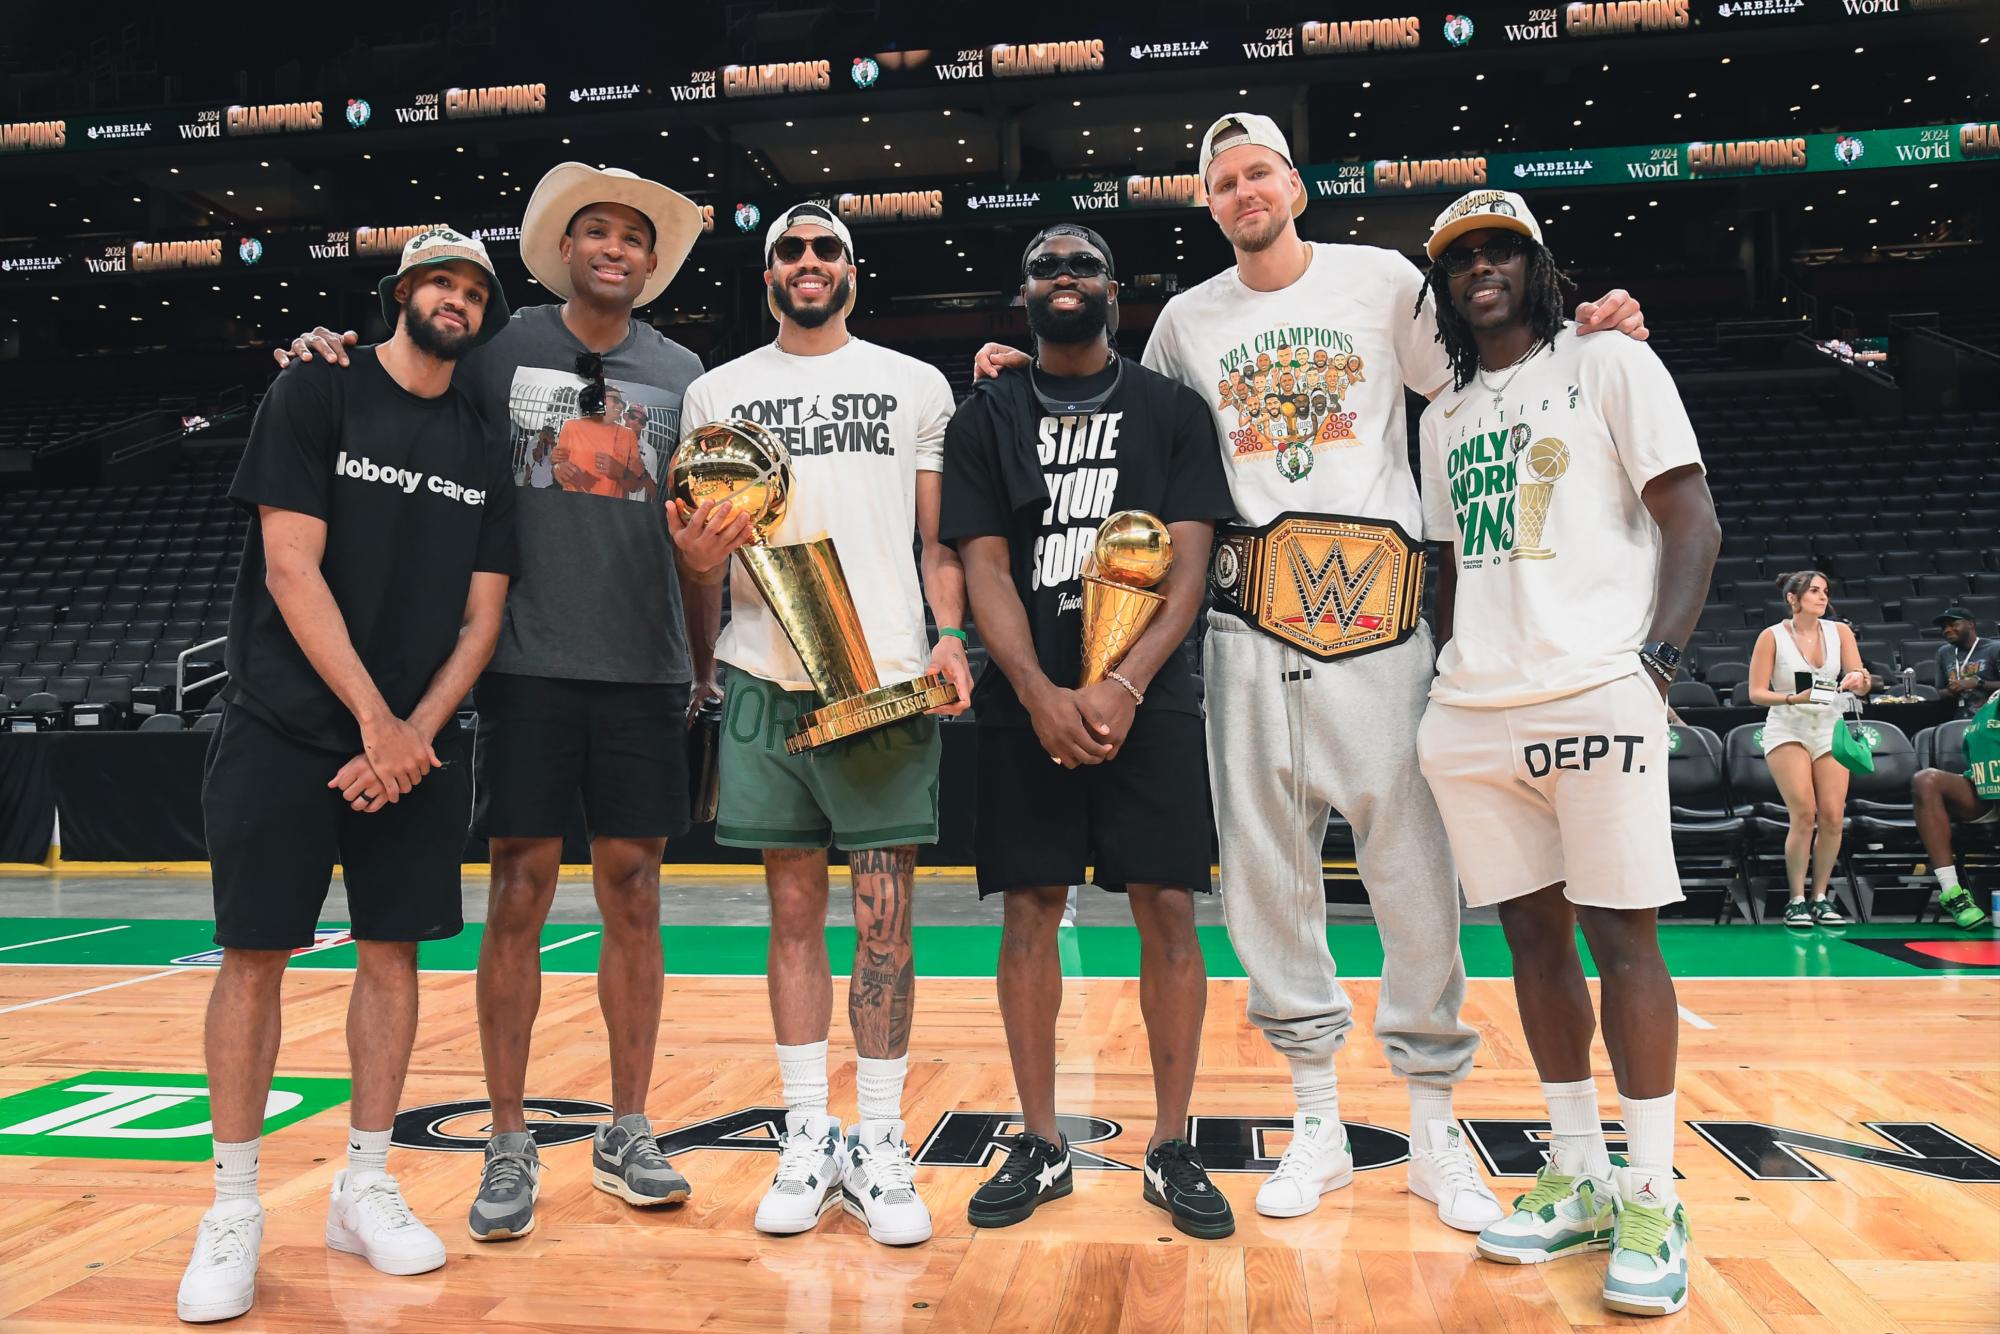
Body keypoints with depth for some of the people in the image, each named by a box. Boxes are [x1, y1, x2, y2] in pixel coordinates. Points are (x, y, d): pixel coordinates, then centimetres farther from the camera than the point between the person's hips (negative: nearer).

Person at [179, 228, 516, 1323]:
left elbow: (482, 615, 6)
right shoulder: (314, 397, -1)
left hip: (419, 743, 4)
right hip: (284, 729, -3)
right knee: (255, 954, -1)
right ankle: (234, 1208, 12)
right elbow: (291, 567, -10)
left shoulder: (482, 451, 10)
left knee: (393, 952, 5)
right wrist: (376, 719, -14)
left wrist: (419, 734, -7)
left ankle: (364, 1188, 18)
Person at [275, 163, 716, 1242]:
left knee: (632, 890, 5)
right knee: (521, 892, -1)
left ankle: (627, 1134, 18)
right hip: (530, 664, -1)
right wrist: (326, 360, -7)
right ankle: (509, 1150, 12)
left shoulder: (681, 374, 9)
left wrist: (705, 663, 11)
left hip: (644, 669, 1)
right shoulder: (501, 353, 6)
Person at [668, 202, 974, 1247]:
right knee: (795, 909, 7)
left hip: (890, 679, -1)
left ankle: (877, 1142, 13)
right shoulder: (716, 393, 14)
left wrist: (950, 636, -6)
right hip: (767, 680, 1)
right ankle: (806, 1139, 19)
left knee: (884, 918, 0)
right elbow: (698, 554, 15)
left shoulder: (916, 384, 12)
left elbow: (939, 536, 10)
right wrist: (695, 552, -8)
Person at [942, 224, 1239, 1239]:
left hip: (1149, 694, 0)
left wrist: (1125, 684, -16)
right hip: (1026, 700, 1)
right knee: (1030, 909, 3)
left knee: (1167, 908, -1)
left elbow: (1188, 564, -1)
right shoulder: (986, 419, 10)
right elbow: (983, 567, 1)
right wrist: (1042, 695, -14)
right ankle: (1039, 1144, 17)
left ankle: (1171, 1147, 12)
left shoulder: (1172, 411, 8)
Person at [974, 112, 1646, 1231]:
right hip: (1249, 621, 3)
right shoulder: (1188, 320, 17)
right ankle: (1319, 1124, 19)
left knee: (1414, 866, -1)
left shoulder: (1385, 280, 10)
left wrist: (1586, 339, -5)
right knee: (1264, 866, 4)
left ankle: (1436, 1129, 15)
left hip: (1376, 608, -2)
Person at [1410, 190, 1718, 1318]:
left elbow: (1693, 523, -2)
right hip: (1472, 715, 5)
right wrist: (1453, 676, 14)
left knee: (1621, 934, -3)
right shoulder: (1445, 416, 20)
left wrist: (1657, 655, -14)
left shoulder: (1612, 365, 5)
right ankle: (1579, 1178, 20)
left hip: (1595, 697, -5)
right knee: (1533, 935, 8)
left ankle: (1653, 1197, 10)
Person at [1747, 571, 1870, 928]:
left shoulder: (1840, 631, 5)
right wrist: (1793, 698, -24)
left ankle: (1821, 898, 8)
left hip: (1830, 729, 4)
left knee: (1832, 816, -6)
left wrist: (1858, 681, -22)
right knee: (1804, 814, -15)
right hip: (1787, 730, -4)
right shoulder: (1772, 636, -5)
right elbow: (1756, 693, -7)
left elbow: (1860, 683, 1)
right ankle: (1797, 900, -3)